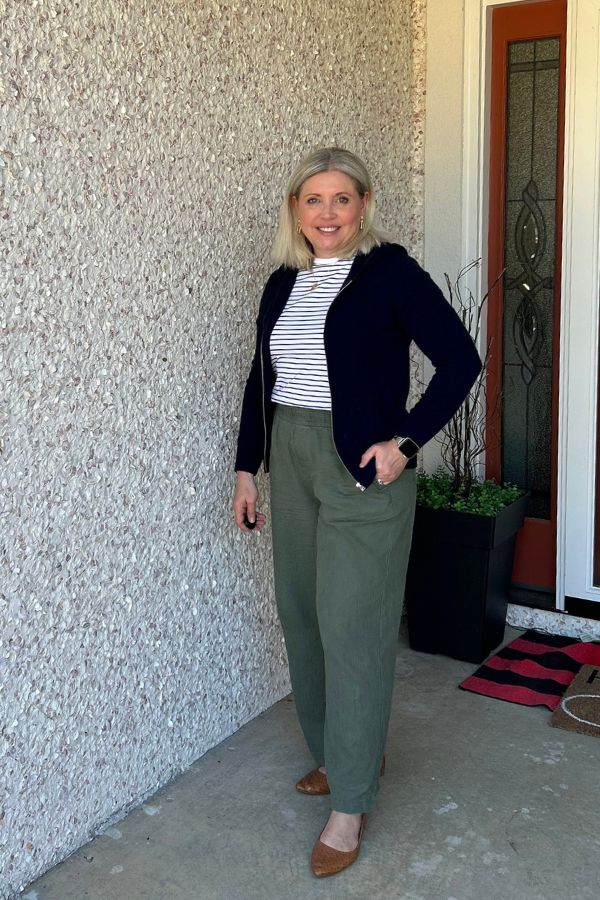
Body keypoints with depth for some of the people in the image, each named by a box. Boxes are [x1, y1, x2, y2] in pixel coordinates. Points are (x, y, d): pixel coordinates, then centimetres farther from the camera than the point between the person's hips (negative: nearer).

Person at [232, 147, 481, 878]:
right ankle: (343, 754, 33)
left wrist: (406, 441, -15)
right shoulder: (283, 283, 11)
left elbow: (460, 360, -9)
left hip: (361, 467, -6)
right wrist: (247, 468, 13)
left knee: (352, 627, -3)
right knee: (301, 615, 13)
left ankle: (350, 802, 9)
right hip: (290, 461, 7)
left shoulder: (389, 271, -7)